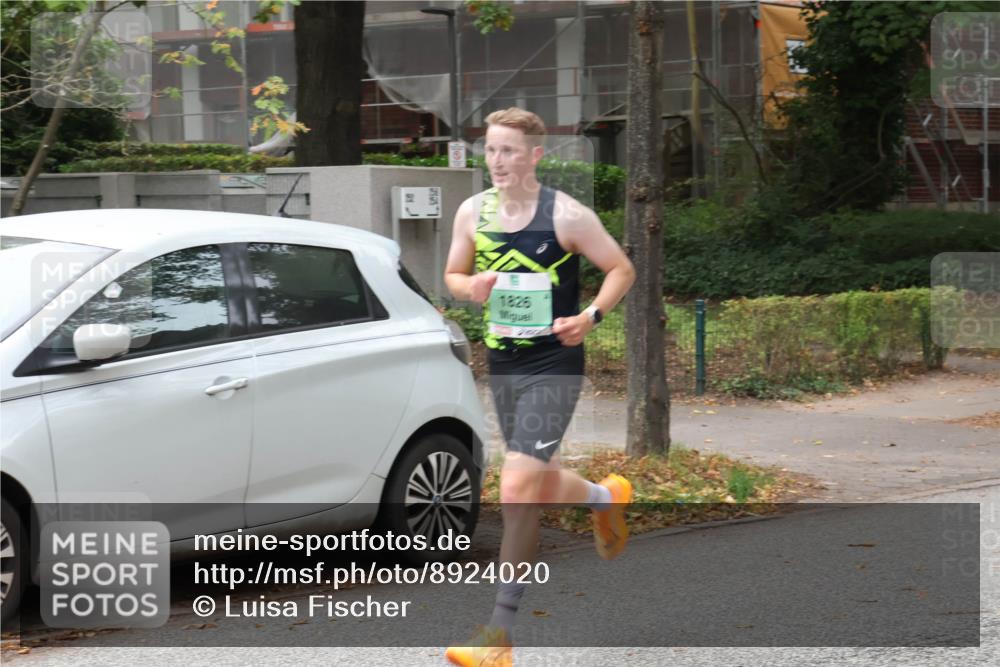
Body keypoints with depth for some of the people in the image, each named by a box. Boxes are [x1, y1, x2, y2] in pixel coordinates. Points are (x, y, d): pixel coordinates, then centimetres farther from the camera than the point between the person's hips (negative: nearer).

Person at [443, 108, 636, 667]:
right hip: (502, 363, 6)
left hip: (554, 364, -6)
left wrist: (590, 317, -18)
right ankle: (608, 497, 55)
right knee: (543, 488, 19)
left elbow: (622, 270, -2)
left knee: (517, 490, -15)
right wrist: (472, 286, -8)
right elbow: (453, 275, 16)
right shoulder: (473, 212, 3)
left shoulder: (566, 215, -11)